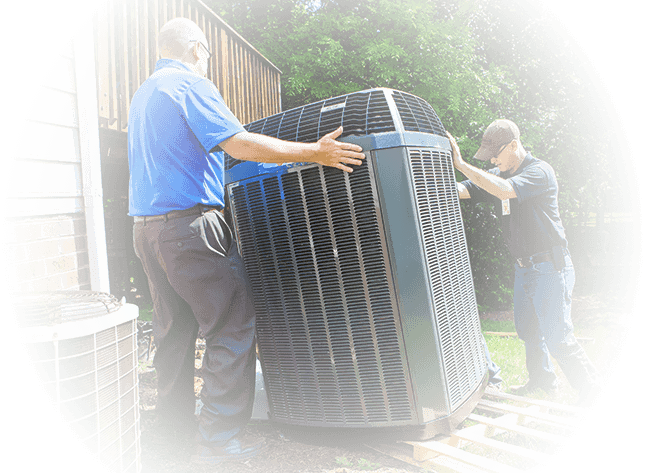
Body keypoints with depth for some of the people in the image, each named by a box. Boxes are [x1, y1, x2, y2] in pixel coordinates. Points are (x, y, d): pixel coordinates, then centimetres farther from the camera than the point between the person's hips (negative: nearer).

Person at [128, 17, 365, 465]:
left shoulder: (143, 93, 22)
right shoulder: (190, 85, -7)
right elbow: (237, 143, -19)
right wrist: (313, 152, -19)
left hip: (147, 226, 10)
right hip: (190, 224, -10)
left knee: (175, 328, 17)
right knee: (234, 323, -5)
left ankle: (176, 420, 27)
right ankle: (219, 436, -1)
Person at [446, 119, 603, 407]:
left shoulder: (540, 171, -17)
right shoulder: (499, 175, 7)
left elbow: (504, 190, -35)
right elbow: (462, 190, -3)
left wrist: (461, 164, -35)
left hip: (550, 267, -8)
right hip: (523, 268, 8)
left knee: (556, 337, -5)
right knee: (526, 329, 18)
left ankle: (591, 386, 14)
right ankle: (542, 380, 37)